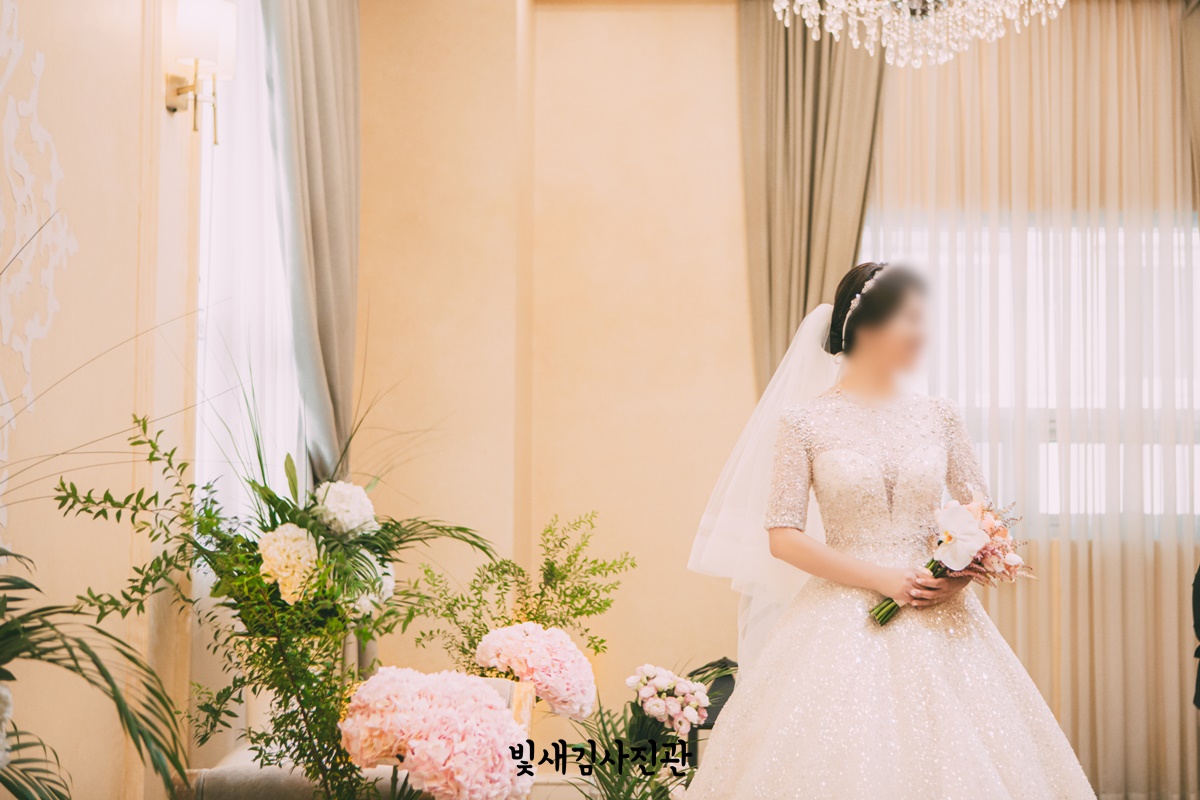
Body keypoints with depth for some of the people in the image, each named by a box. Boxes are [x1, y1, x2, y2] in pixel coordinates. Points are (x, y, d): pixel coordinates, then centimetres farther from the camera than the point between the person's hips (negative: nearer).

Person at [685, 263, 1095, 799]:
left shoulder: (938, 417, 7)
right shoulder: (806, 423, -4)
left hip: (936, 625, 3)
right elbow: (781, 538, -7)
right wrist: (880, 578, -13)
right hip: (843, 624, -3)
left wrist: (964, 569, -9)